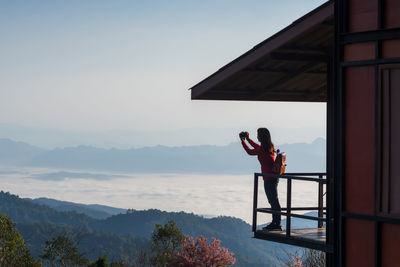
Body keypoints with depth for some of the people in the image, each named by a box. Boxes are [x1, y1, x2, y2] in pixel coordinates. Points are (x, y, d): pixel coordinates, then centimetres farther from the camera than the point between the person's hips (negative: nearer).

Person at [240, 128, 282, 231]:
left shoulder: (262, 149, -17)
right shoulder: (270, 146, 9)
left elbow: (250, 152, -2)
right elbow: (257, 147, 30)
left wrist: (243, 141, 11)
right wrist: (248, 139, 33)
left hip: (269, 179, -9)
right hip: (273, 177, 9)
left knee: (274, 201, -6)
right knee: (273, 200, 15)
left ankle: (277, 224, -4)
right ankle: (275, 223, 21)